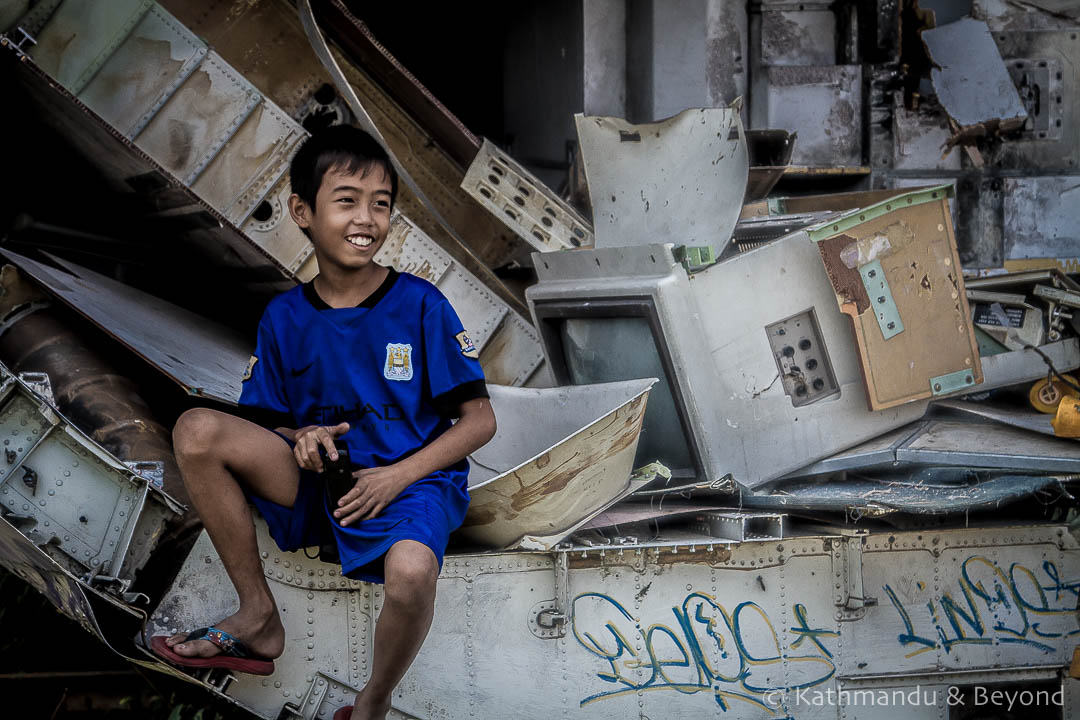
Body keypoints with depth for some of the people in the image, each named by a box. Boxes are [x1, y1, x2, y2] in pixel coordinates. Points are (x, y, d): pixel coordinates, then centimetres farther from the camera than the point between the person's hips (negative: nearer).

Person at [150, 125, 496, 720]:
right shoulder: (284, 318, 4)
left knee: (411, 571, -39)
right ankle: (259, 618, -7)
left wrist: (396, 477, -16)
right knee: (196, 430, -17)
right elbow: (264, 422, 11)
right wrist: (302, 439, -13)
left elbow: (479, 421, -5)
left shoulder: (420, 306, -6)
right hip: (319, 474, 4)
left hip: (411, 479, -4)